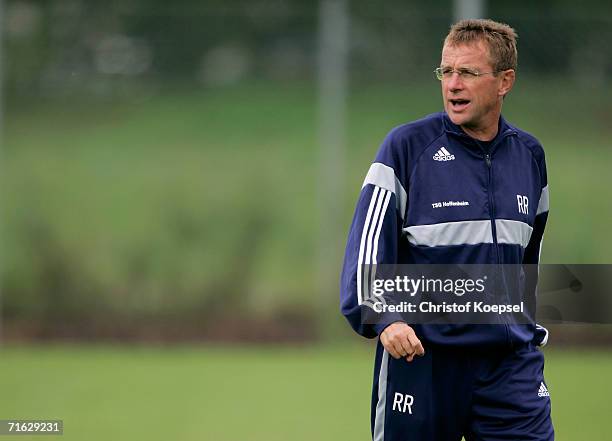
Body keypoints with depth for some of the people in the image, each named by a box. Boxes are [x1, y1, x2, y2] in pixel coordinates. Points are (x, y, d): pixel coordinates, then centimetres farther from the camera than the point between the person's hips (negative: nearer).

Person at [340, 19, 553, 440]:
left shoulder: (529, 154, 11)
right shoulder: (407, 145, -4)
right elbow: (369, 238, -9)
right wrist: (382, 318, -23)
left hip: (510, 359, 3)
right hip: (421, 357, -3)